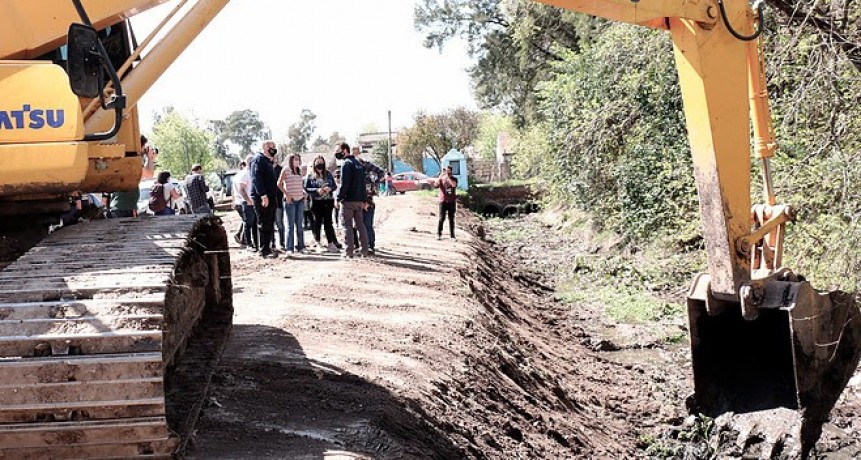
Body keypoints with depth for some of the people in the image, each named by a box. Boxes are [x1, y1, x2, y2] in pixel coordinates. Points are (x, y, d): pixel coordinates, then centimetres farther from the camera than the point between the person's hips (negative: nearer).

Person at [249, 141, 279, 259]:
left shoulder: (268, 161, 21)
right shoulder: (258, 160, -10)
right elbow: (256, 179, -20)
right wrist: (263, 195, -25)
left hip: (270, 197, 10)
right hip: (262, 197, -10)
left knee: (270, 225, 11)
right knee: (264, 225, -8)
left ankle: (266, 248, 17)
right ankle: (264, 250, -5)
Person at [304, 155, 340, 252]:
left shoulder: (328, 174, 8)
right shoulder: (310, 176, 2)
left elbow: (335, 186, 11)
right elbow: (306, 189, -2)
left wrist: (330, 188, -11)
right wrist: (317, 190, -16)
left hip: (328, 201, 1)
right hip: (316, 202, -1)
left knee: (328, 222, -1)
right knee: (317, 222, 4)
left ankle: (331, 243, 0)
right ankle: (317, 242, 16)